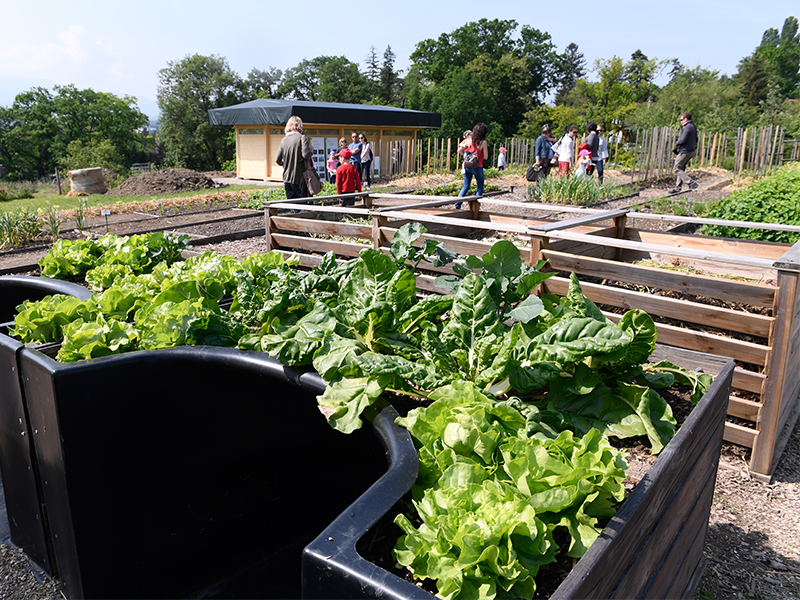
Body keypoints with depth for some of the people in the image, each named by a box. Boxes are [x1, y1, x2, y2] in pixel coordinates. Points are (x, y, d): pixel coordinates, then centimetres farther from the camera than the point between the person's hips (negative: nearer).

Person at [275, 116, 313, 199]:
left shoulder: (284, 140, 8)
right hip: (299, 179, -5)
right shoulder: (302, 138, -7)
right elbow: (306, 155, -20)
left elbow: (278, 160, 9)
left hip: (287, 179, 5)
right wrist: (311, 151, 1)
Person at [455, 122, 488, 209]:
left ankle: (458, 203, -1)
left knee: (466, 186, 14)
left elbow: (459, 150, 3)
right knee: (480, 186, 12)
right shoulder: (483, 142, -11)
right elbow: (485, 157, -8)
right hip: (477, 167, -4)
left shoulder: (470, 139, 0)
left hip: (467, 166, 4)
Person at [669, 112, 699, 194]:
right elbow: (695, 140, 22)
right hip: (691, 151, 10)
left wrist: (676, 143, -2)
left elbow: (682, 140, -24)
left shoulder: (687, 127, -16)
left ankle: (691, 183, -15)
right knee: (681, 169, 14)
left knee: (677, 169, -6)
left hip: (684, 152, -10)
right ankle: (677, 187, 18)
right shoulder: (693, 127, 15)